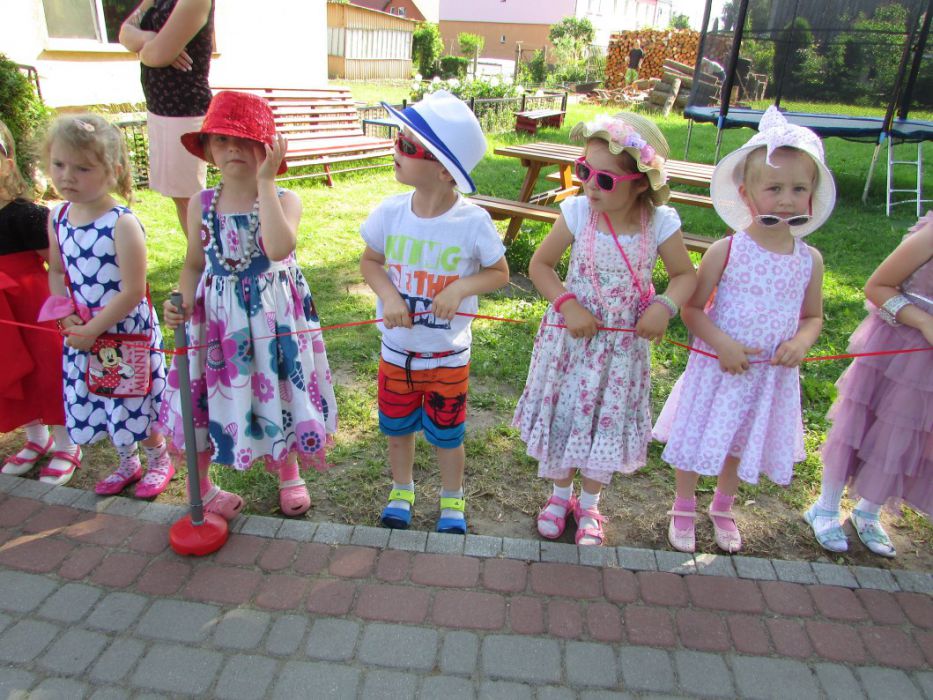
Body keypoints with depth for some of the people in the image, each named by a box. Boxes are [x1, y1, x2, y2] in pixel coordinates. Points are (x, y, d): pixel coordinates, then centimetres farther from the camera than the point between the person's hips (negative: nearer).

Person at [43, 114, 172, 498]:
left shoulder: (122, 224, -21)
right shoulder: (58, 218, 0)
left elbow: (133, 291, -21)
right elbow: (57, 272, 11)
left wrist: (92, 330, -17)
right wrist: (67, 316, -5)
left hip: (127, 333, -7)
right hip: (83, 335, 7)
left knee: (133, 407, 7)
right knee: (94, 405, 19)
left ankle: (159, 459, 35)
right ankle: (127, 464, 42)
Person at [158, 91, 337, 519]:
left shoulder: (283, 200, -12)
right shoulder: (201, 204, -1)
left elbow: (279, 248, -33)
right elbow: (194, 264, 8)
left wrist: (265, 181, -29)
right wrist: (183, 301, -11)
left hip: (273, 315, -2)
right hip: (216, 316, 2)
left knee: (280, 389, 12)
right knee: (210, 396, 11)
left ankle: (289, 473, 41)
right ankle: (201, 486, 36)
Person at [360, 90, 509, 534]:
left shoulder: (473, 222, -19)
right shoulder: (391, 211, -11)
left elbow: (499, 273, -6)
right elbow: (370, 261, 3)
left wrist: (461, 286, -25)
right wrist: (388, 293, -17)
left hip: (448, 356, -3)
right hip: (396, 351, 3)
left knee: (446, 435, 15)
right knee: (397, 429, 20)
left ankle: (452, 500, 43)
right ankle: (401, 493, 48)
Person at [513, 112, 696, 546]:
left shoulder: (660, 223, -14)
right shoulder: (578, 212, -16)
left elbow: (685, 275, 0)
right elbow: (540, 265, -6)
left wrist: (664, 306, -20)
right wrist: (567, 304, -20)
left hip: (623, 345, 1)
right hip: (570, 338, 0)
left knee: (607, 423, 14)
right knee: (562, 414, 13)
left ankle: (589, 504, 38)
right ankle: (560, 493, 40)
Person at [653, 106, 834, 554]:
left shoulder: (810, 260, -4)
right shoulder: (725, 251, -15)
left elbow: (814, 316, 8)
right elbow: (692, 308, -11)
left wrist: (801, 342, -12)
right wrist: (722, 343, -23)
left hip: (773, 376, 4)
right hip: (718, 367, -3)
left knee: (741, 446, 21)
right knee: (696, 439, 11)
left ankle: (723, 509, 48)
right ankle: (683, 509, 38)